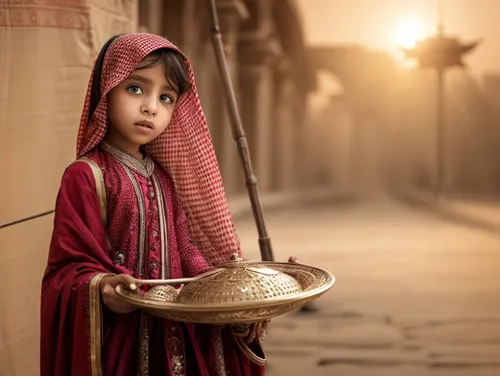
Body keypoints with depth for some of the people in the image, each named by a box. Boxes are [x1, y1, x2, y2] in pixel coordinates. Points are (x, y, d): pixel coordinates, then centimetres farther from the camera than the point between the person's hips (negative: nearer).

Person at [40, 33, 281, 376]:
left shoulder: (166, 178, 9)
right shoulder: (87, 176, -11)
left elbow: (186, 257, 12)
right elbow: (70, 267, -12)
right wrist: (101, 288, -31)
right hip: (121, 343, -6)